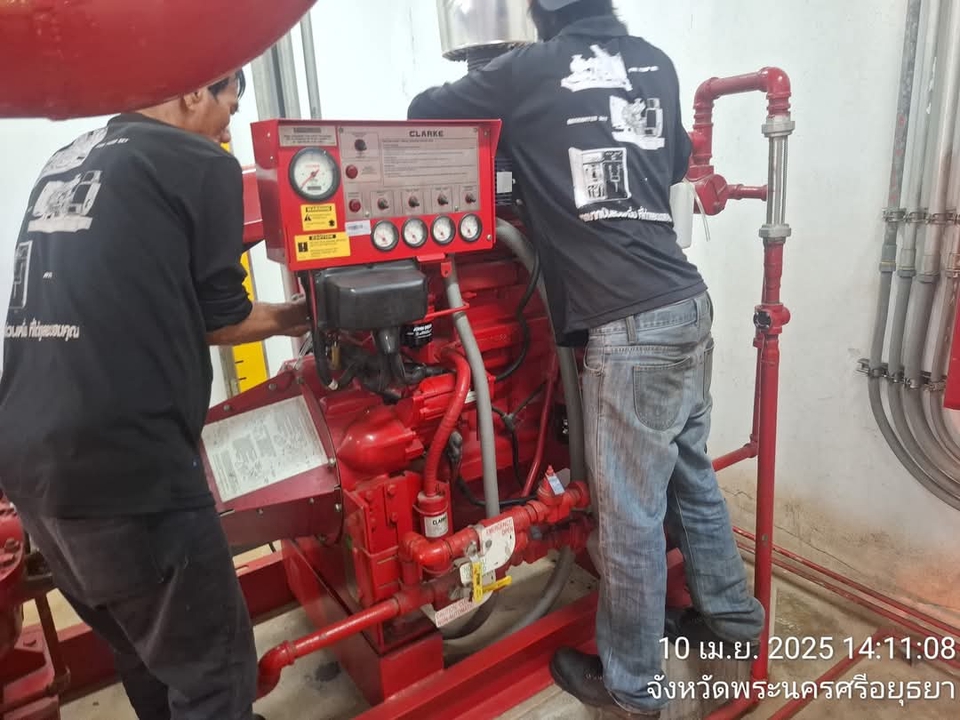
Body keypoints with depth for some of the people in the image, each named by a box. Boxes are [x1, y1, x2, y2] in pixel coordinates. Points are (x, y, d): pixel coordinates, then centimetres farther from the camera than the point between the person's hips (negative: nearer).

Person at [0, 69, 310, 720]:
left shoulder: (66, 162, 18)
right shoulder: (201, 165, -4)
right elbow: (220, 319, 0)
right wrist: (291, 318, 18)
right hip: (122, 461, -8)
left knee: (146, 653, 25)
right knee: (214, 667, 8)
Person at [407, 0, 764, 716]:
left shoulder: (529, 70, -3)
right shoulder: (656, 64, 14)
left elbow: (423, 112, 10)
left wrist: (494, 104, 29)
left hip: (629, 325, -8)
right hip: (687, 302, 8)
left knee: (629, 512, 5)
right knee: (691, 475, 22)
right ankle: (732, 616, 43)